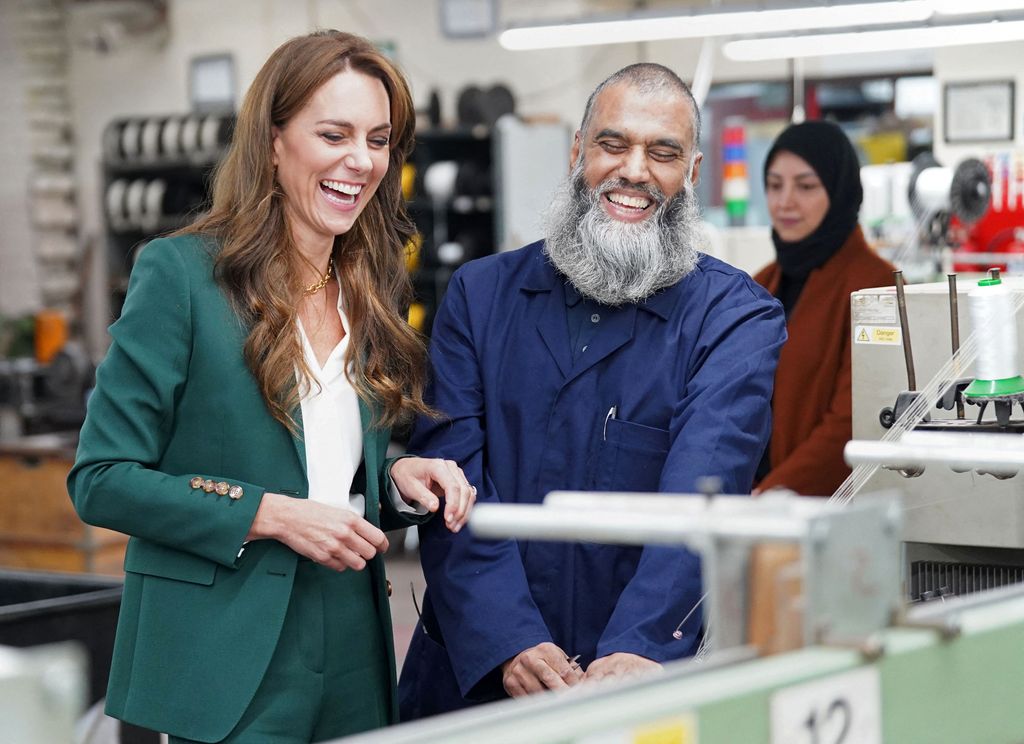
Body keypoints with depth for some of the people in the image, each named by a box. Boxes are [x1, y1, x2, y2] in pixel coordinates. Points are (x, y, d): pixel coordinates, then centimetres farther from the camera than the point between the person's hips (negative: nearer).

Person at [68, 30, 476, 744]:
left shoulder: (372, 290, 10)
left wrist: (398, 480, -3)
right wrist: (271, 515, -18)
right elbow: (101, 478, -11)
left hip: (353, 657, 6)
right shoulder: (182, 273, -10)